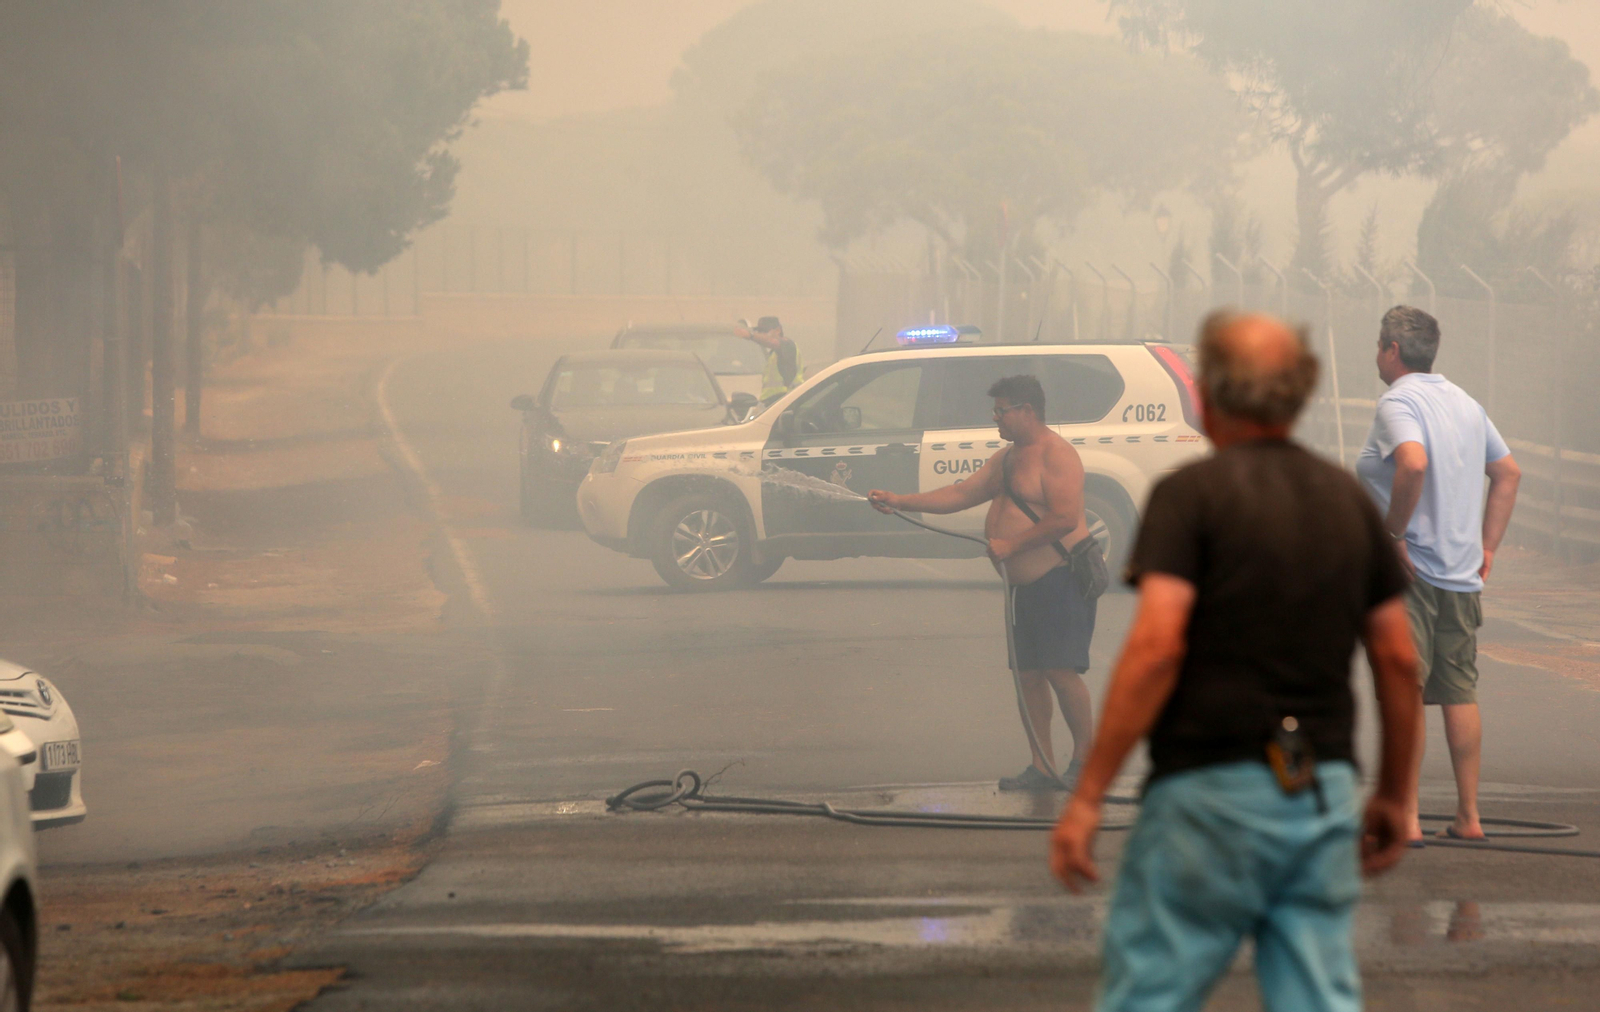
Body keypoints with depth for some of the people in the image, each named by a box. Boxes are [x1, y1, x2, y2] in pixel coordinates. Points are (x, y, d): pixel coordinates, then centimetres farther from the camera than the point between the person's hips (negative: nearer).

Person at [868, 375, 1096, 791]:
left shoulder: (1057, 455, -12)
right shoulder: (1007, 459, 19)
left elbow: (1065, 518, -22)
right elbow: (961, 495, 18)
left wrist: (1010, 544, -20)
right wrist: (899, 502, 11)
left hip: (1060, 579, -10)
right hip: (1025, 584, 10)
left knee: (1060, 670, -13)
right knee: (1028, 673, 5)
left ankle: (1086, 757, -4)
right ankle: (1042, 767, 7)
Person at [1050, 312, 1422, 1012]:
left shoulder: (1190, 493, -7)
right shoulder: (1349, 500, 11)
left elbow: (1156, 647, -17)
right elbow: (1398, 660, 11)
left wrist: (1088, 796, -15)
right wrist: (1393, 796, 21)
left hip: (1209, 792, -5)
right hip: (1324, 795, 5)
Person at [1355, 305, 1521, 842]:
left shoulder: (1398, 402, -12)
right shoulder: (1466, 404, 14)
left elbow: (1414, 461, -31)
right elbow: (1508, 472, 21)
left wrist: (1394, 531, -20)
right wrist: (1487, 546, 19)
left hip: (1408, 572, -8)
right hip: (1463, 575, 8)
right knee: (1460, 692, 11)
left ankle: (1406, 817, -8)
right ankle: (1468, 815, 13)